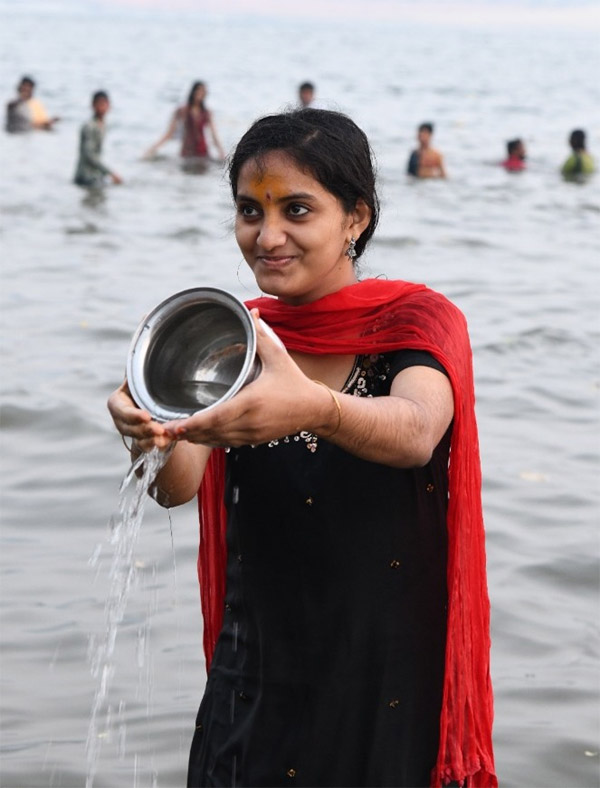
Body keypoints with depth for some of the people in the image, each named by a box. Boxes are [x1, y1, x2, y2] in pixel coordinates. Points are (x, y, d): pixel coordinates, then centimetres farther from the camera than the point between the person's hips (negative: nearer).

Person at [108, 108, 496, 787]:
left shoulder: (418, 320, -9)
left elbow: (414, 434, -32)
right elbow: (180, 485, -17)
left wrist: (313, 407, -53)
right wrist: (152, 438, -40)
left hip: (394, 682, -2)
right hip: (258, 676, 3)